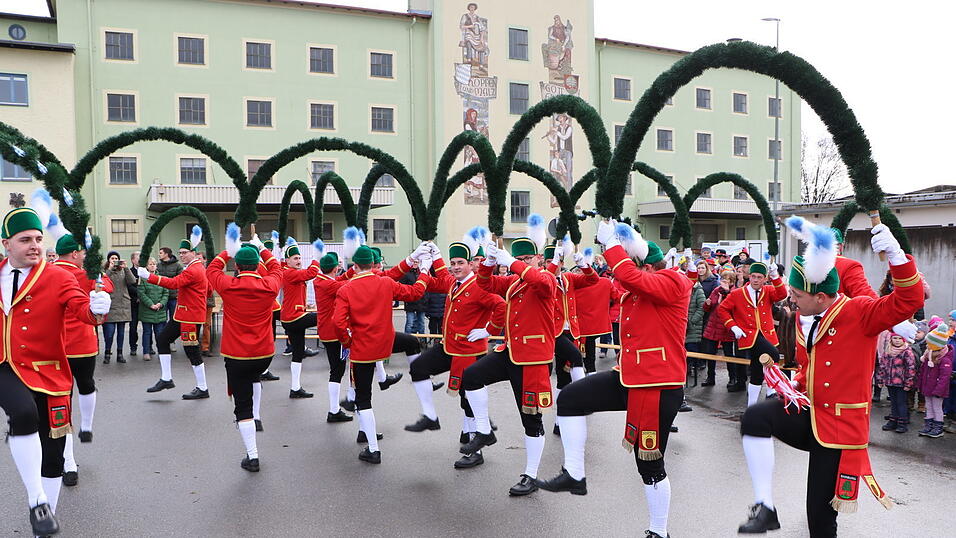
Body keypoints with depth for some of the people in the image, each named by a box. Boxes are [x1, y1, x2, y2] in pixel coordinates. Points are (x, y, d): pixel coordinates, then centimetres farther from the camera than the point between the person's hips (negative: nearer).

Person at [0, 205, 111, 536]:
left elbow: (81, 308, -21)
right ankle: (37, 502, -19)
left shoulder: (59, 278, -5)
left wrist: (96, 308, -42)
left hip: (47, 372, -1)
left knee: (52, 453, 6)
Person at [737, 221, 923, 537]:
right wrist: (796, 384, 2)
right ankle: (764, 507, -16)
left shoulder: (859, 312, -13)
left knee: (821, 512, 1)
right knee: (755, 417, -23)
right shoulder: (803, 320, 6)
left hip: (841, 426, -6)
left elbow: (908, 302, -26)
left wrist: (897, 256, -39)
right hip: (807, 413, 6)